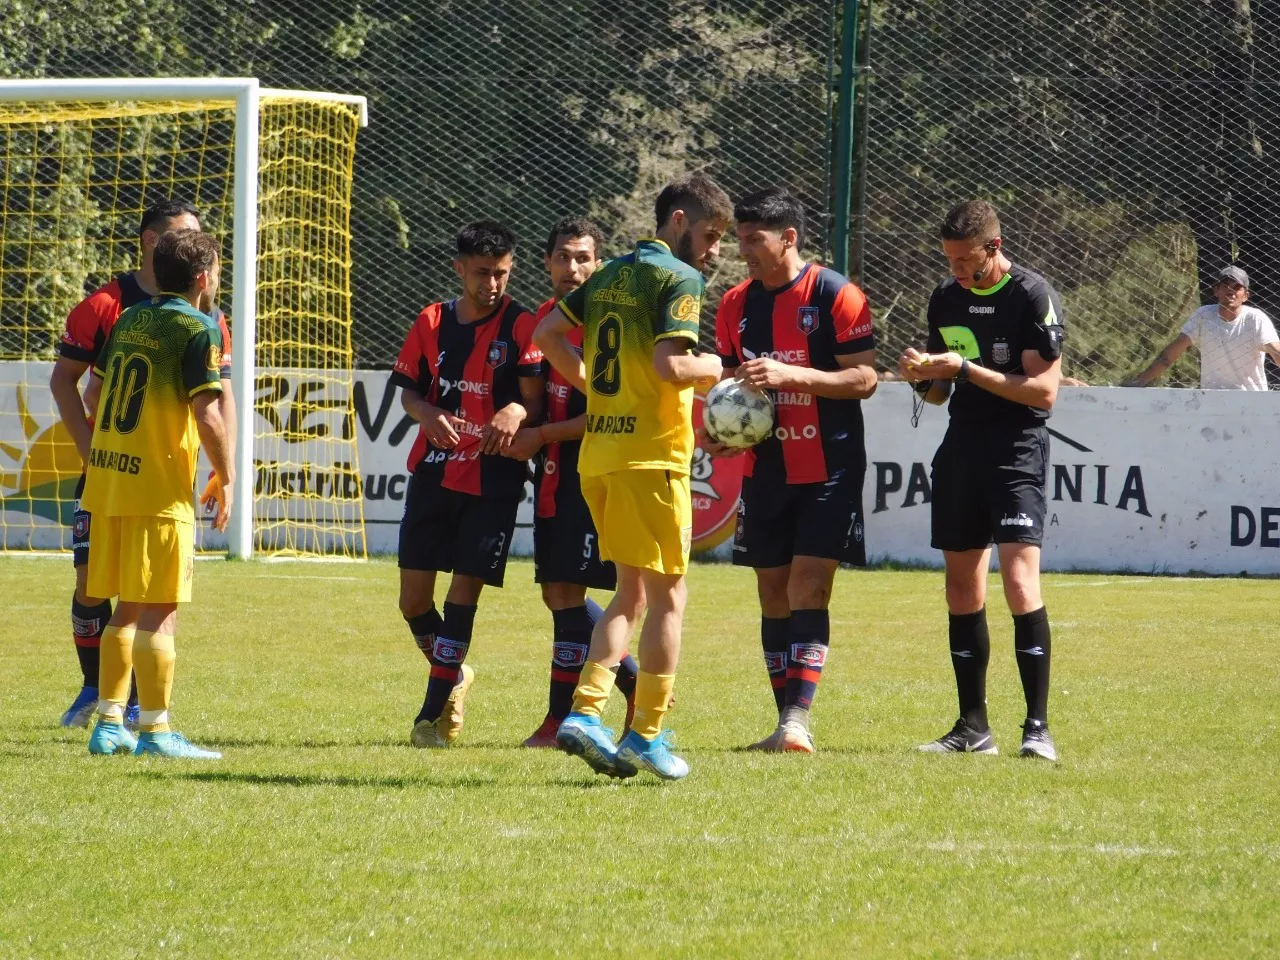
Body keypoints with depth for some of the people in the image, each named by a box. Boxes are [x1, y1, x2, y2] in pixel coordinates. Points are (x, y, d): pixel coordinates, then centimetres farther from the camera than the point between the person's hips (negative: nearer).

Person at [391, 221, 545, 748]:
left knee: (464, 592, -7)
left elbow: (535, 399, -5)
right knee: (413, 599, 3)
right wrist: (430, 415, -10)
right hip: (433, 473, 4)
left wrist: (516, 413, -28)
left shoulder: (520, 325, -3)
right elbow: (408, 390, 12)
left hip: (493, 480, -4)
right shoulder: (432, 322, 7)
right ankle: (454, 677, 30)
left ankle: (433, 712, 1)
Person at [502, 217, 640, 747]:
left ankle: (561, 717, -3)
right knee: (559, 594, 11)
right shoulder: (543, 318, 13)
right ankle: (639, 690, 23)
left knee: (566, 591, -8)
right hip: (553, 474, 9)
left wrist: (541, 436, -12)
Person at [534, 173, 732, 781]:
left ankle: (585, 711, 2)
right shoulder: (679, 278, -10)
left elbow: (548, 334, 20)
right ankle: (646, 736, 2)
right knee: (666, 596, 2)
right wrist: (715, 368, -3)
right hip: (651, 454, -8)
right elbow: (669, 365, -21)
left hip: (597, 451, 8)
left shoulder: (611, 275, 15)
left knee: (631, 594, 16)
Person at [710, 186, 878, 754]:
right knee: (773, 596, 7)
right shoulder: (736, 305, 9)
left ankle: (799, 719, -20)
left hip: (828, 470, -6)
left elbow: (864, 379, -13)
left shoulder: (834, 295, -10)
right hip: (764, 468, 6)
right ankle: (787, 725, 13)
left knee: (808, 589, -14)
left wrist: (790, 375, -24)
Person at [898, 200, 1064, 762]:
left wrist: (968, 369, -18)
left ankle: (1038, 725, -14)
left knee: (1019, 580, -17)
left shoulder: (1034, 297, -9)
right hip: (961, 447, 7)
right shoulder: (946, 299, 11)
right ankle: (973, 727, 14)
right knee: (962, 588, 7)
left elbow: (1043, 391, -14)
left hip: (1018, 448, -7)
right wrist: (924, 376, -4)